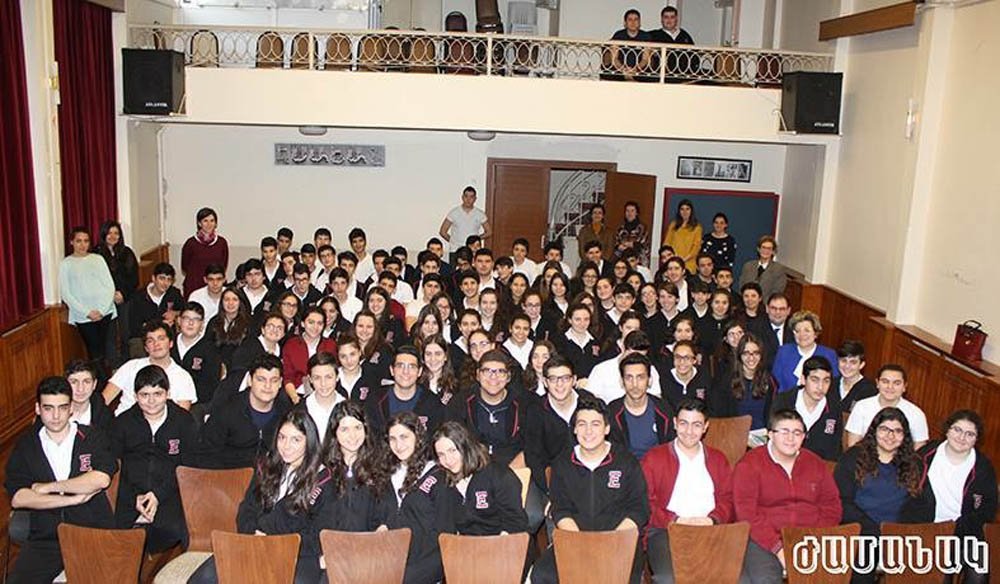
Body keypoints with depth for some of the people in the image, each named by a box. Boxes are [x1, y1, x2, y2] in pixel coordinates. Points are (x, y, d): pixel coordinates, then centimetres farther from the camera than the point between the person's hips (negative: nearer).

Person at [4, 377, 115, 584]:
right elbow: (17, 498, -3)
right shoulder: (25, 446, 9)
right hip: (45, 538, 2)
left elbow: (101, 479, -13)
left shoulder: (92, 438, 4)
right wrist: (74, 498, -10)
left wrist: (49, 487, -6)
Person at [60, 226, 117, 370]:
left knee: (106, 352, 1)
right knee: (96, 354, -6)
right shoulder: (66, 264, 4)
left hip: (105, 313, 2)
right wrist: (87, 312, -10)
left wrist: (101, 310, -7)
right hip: (83, 317, -2)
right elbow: (66, 293, -1)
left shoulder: (98, 259, 10)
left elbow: (110, 286, 5)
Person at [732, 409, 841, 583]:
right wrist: (778, 548, -15)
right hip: (763, 540, -4)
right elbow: (746, 513, -6)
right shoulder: (749, 465, 2)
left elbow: (832, 507, 14)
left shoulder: (816, 464, 16)